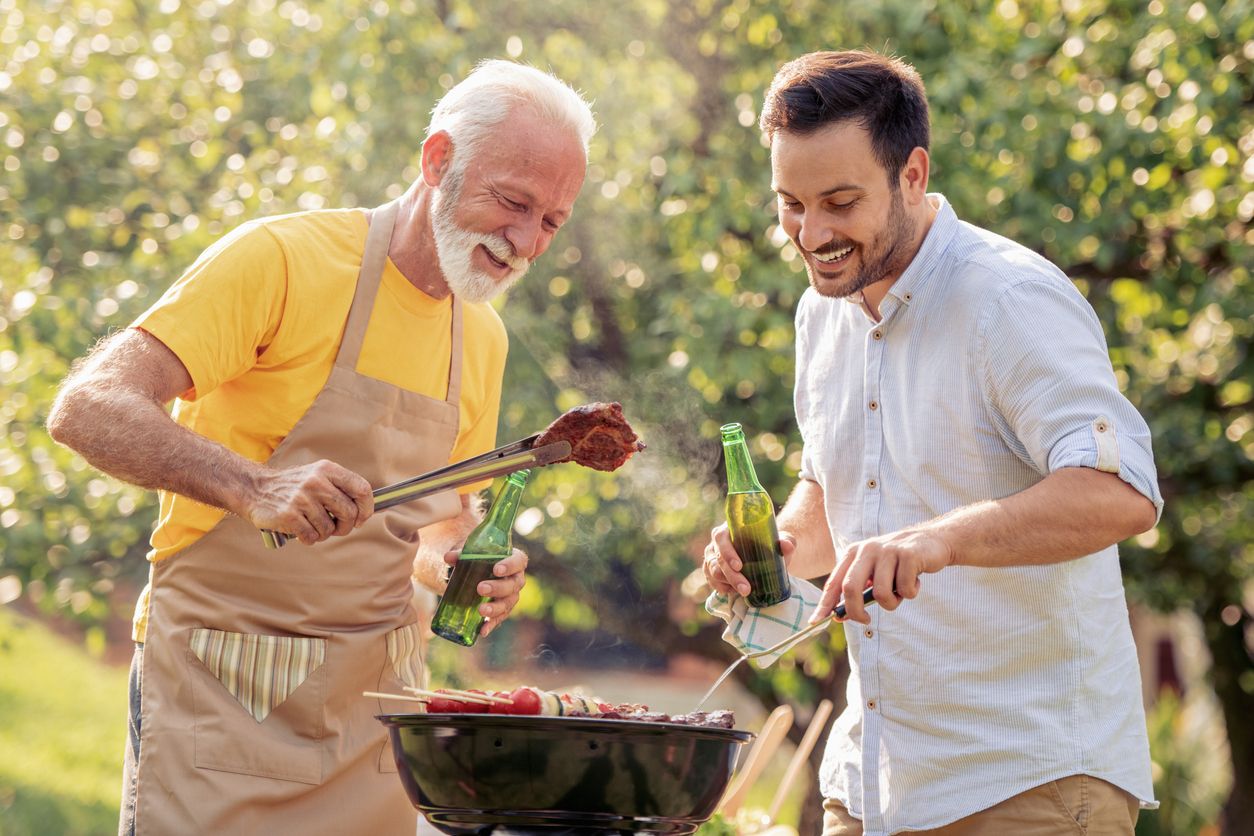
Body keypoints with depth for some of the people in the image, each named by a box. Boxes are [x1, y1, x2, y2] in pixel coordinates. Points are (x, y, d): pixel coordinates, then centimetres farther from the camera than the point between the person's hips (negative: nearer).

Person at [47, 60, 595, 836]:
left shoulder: (483, 337, 9)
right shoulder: (284, 257, -12)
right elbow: (89, 408, -21)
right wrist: (256, 487, -36)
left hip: (374, 699, 6)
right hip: (221, 691, -6)